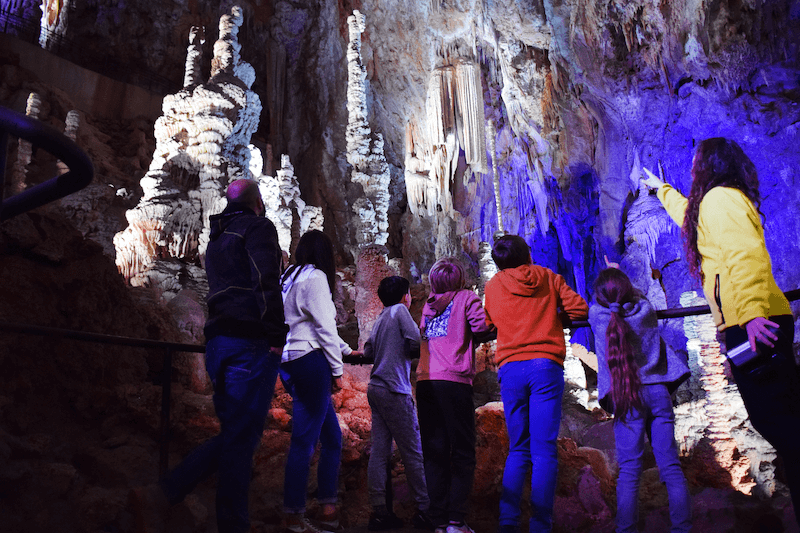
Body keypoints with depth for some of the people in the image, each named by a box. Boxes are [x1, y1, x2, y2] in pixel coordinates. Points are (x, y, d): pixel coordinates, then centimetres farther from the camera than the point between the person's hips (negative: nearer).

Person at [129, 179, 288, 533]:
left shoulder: (217, 238, 25)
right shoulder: (258, 227, -2)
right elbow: (266, 281, -17)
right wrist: (276, 335, -15)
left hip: (218, 341, 8)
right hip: (250, 344, -8)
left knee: (232, 434, 13)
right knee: (241, 438, -4)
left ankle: (158, 496, 3)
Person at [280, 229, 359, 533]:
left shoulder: (289, 277, 22)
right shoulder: (315, 277, -5)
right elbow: (324, 327, -12)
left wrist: (347, 350, 36)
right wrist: (338, 368, -6)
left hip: (290, 363, 10)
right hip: (310, 361, -9)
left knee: (332, 437, 12)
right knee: (304, 440, -6)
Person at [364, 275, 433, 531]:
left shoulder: (380, 318, 18)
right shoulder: (400, 310, -3)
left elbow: (368, 352, 14)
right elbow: (416, 342, -14)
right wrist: (415, 351, 6)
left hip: (375, 388, 8)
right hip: (394, 389, -8)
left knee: (379, 451, 3)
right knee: (413, 452, -3)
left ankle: (379, 511, 3)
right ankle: (425, 510, 1)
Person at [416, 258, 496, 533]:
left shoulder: (428, 305, 20)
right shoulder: (465, 297, 5)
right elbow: (484, 327, -8)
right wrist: (472, 338, 13)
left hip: (425, 382, 5)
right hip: (453, 380, -5)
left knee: (434, 453, 7)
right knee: (462, 453, 1)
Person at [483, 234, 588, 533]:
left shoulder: (493, 285, 12)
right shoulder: (549, 277, 10)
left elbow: (487, 324, 18)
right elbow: (579, 309, 5)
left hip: (510, 368, 2)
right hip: (546, 365, -2)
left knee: (518, 449, 9)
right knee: (544, 450, -3)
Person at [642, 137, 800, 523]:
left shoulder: (719, 197, -5)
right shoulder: (723, 200, 25)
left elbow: (746, 255, -21)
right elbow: (691, 220, 50)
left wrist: (752, 313, -30)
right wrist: (662, 190, 64)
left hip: (755, 326, -10)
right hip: (765, 321, 10)